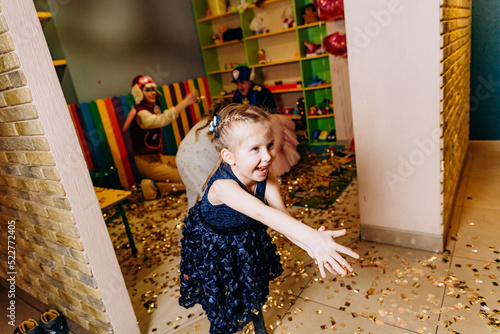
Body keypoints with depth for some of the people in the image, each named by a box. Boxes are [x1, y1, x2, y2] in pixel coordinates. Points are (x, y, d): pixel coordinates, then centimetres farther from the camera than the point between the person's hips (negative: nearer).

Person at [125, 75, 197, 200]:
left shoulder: (153, 109, 11)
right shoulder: (141, 114, -22)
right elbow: (162, 120, -41)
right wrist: (184, 103, -48)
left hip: (157, 156, 10)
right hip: (147, 162, -10)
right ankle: (152, 186, -6)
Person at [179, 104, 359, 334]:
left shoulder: (267, 180, -25)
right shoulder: (223, 186, -43)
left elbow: (282, 218, -35)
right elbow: (262, 214, -57)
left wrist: (310, 246, -54)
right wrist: (312, 238, -67)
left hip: (248, 240, 5)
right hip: (214, 249, -5)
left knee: (256, 290, 24)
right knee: (222, 305, 11)